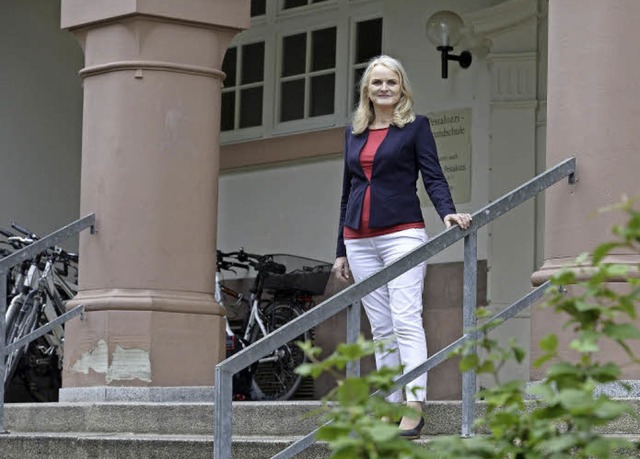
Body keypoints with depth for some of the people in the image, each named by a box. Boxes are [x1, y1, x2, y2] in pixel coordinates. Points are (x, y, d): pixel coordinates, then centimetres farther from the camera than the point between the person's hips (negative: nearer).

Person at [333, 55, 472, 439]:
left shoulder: (415, 126, 4)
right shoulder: (354, 132, 17)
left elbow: (433, 177, -3)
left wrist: (447, 212, -23)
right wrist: (341, 250, 19)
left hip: (402, 234, -5)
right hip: (360, 241, 5)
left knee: (406, 321, -13)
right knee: (381, 329, 4)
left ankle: (415, 407, -16)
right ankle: (390, 407, 5)